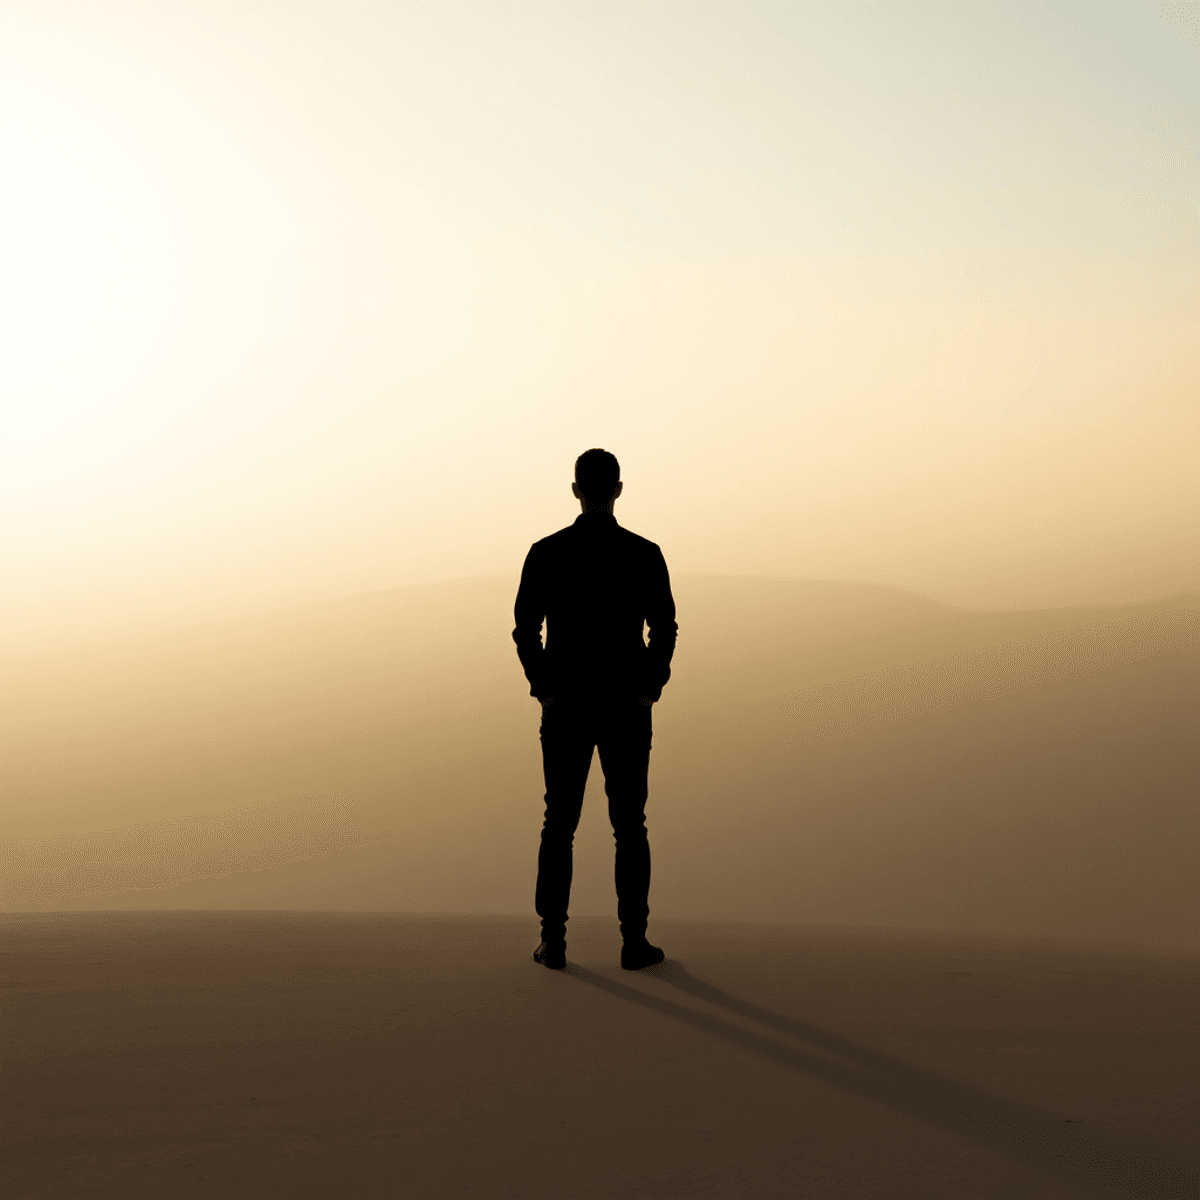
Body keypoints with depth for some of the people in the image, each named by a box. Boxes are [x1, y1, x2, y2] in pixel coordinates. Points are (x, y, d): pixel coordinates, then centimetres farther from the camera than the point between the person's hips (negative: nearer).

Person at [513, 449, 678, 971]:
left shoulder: (546, 553, -4)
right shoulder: (645, 555, -6)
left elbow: (525, 630, -5)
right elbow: (664, 631, -6)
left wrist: (544, 689, 5)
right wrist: (649, 689, 4)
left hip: (565, 708, 1)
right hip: (626, 710, -1)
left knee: (559, 825, 9)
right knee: (629, 827, 6)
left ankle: (553, 940, 6)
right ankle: (634, 940, 5)